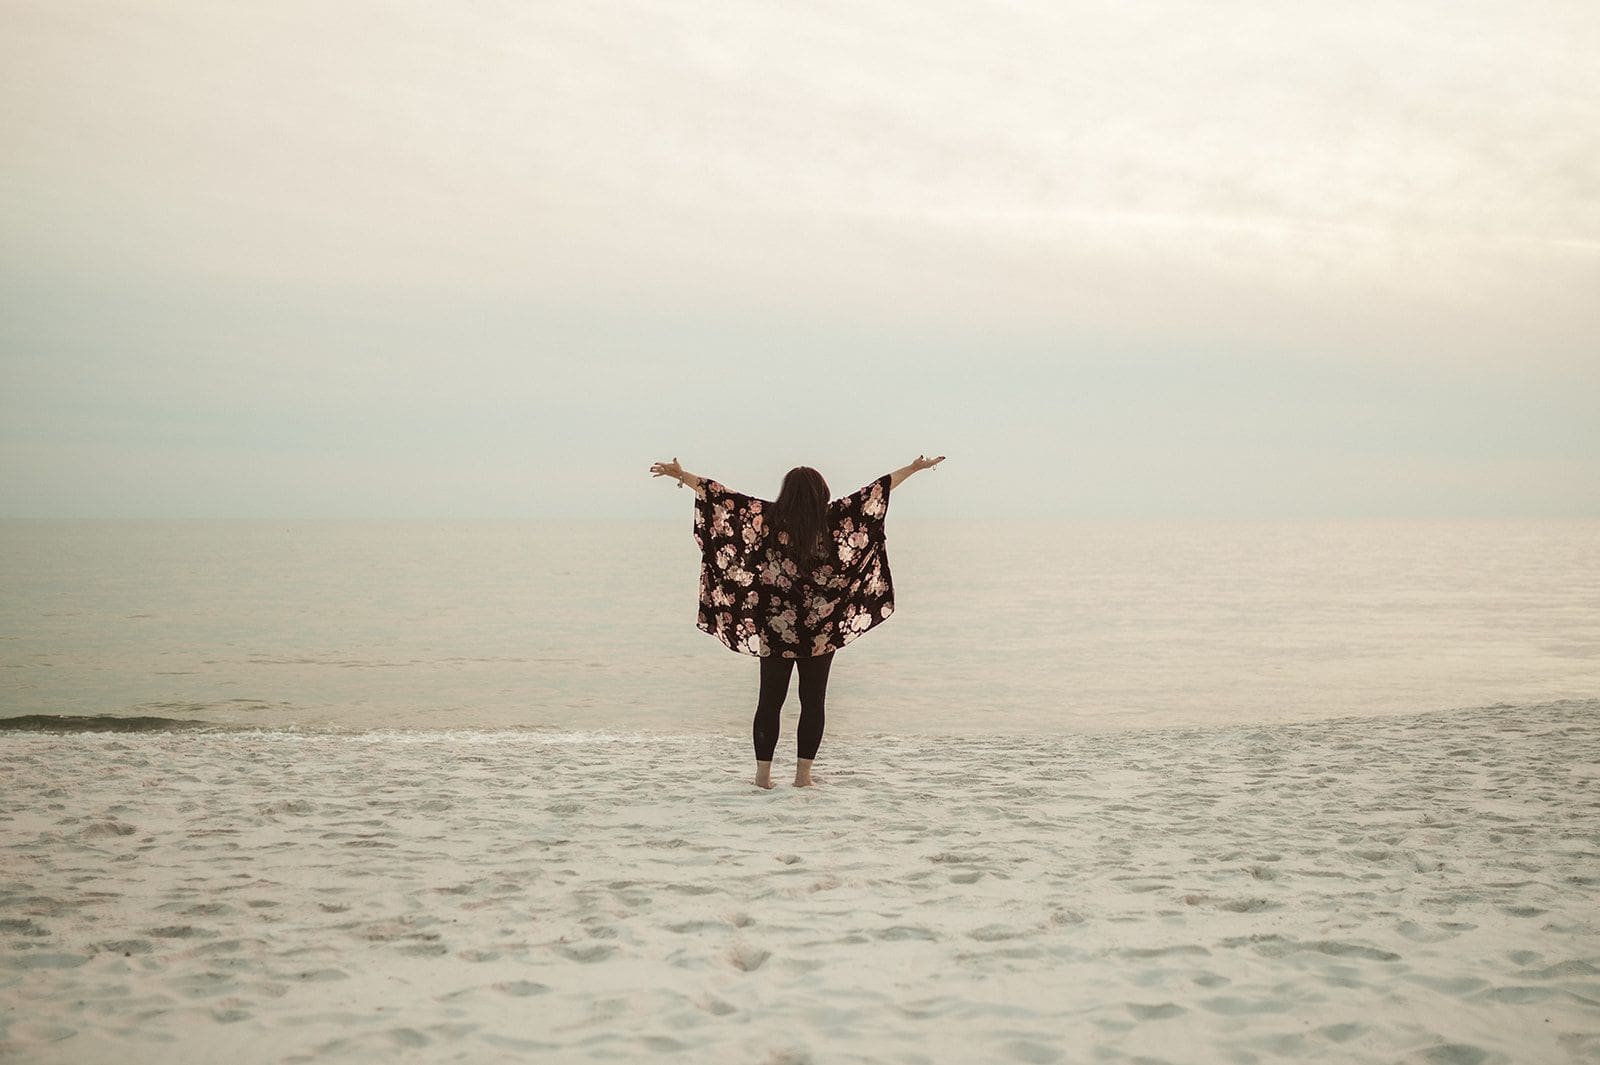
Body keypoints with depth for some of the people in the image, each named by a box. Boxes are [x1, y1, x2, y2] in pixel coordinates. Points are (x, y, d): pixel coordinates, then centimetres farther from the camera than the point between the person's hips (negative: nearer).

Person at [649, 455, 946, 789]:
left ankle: (763, 773, 8)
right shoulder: (832, 520, -6)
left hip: (775, 627, 1)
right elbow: (876, 491, 0)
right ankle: (803, 774, 6)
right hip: (821, 629, 0)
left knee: (770, 700, 8)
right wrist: (914, 468, 8)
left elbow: (723, 497, -4)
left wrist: (680, 475, 3)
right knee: (813, 701, 7)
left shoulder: (768, 517, -6)